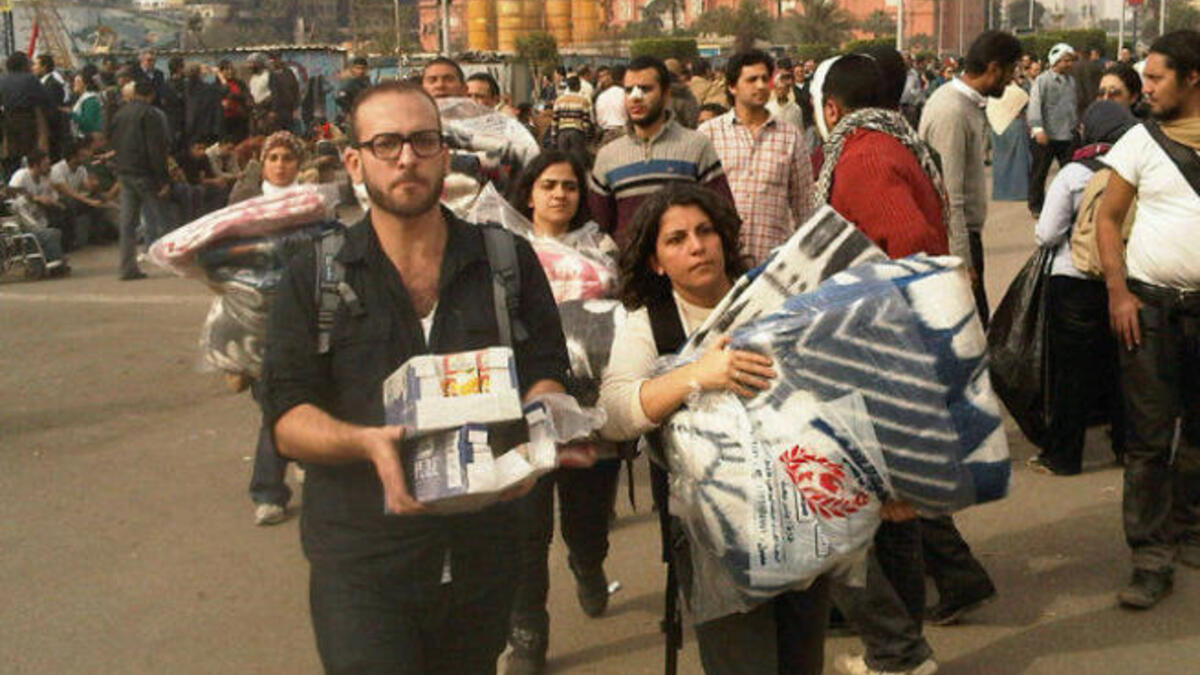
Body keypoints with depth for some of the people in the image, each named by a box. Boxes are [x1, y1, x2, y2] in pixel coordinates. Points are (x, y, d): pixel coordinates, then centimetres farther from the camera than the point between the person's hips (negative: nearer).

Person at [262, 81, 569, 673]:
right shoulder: (313, 278, 1)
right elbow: (286, 418, -4)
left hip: (483, 553, 2)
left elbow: (546, 375, 4)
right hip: (362, 561, -2)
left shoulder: (508, 262, 5)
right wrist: (367, 442, -25)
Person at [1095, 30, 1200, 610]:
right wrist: (1118, 293, -5)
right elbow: (1107, 218, 4)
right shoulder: (1141, 140, 0)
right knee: (1149, 436, -1)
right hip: (1151, 303, -1)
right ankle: (1151, 558, 5)